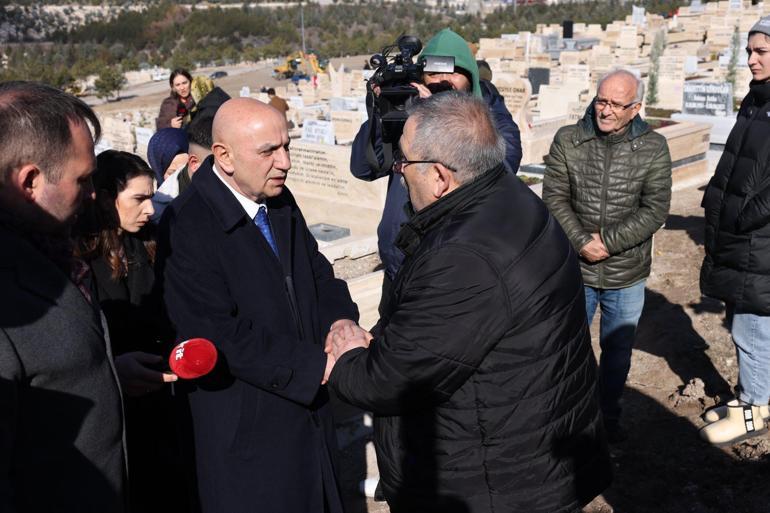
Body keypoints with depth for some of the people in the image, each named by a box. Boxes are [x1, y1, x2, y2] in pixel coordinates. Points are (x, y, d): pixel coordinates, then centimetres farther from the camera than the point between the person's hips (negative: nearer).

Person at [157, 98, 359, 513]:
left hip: (306, 405, 7)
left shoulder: (279, 200, 1)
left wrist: (340, 318, -11)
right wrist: (320, 365, -24)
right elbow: (223, 338, -25)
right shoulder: (186, 228, -22)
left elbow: (315, 269, 10)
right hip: (247, 427, -7)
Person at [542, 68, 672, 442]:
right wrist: (582, 241, -17)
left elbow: (655, 210, -8)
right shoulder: (567, 140, -4)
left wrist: (608, 241, -17)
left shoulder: (653, 148, -4)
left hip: (627, 274, 1)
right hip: (574, 269, 0)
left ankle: (609, 415, 36)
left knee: (618, 348, 15)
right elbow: (554, 198, -6)